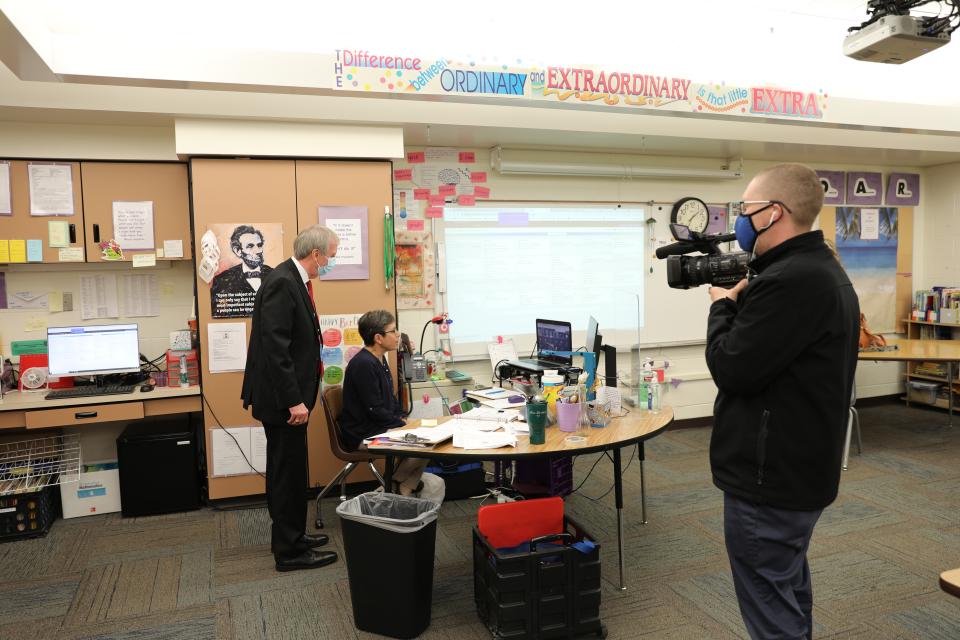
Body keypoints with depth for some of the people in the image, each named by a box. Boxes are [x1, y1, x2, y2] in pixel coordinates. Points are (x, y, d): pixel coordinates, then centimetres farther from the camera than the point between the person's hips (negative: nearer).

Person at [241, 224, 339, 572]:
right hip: (282, 396, -10)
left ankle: (289, 536, 33)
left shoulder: (294, 280, 10)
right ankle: (289, 551, 14)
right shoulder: (282, 283, -20)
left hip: (288, 394, 10)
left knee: (286, 470, 19)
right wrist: (294, 400, -25)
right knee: (289, 472, 1)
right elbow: (275, 347, -25)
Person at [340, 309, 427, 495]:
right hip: (362, 436, -10)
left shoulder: (379, 359, 11)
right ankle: (391, 488, 3)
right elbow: (374, 410, -22)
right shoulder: (363, 364, -21)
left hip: (379, 428, 10)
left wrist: (402, 418, 4)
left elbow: (391, 398, 20)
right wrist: (403, 424, -12)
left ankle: (403, 493, 3)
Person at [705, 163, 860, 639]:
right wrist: (742, 303, 4)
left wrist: (723, 305, -7)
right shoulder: (823, 270, 9)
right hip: (801, 468, 11)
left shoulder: (788, 281, -26)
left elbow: (730, 368, -21)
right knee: (790, 592, 26)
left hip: (770, 478, -11)